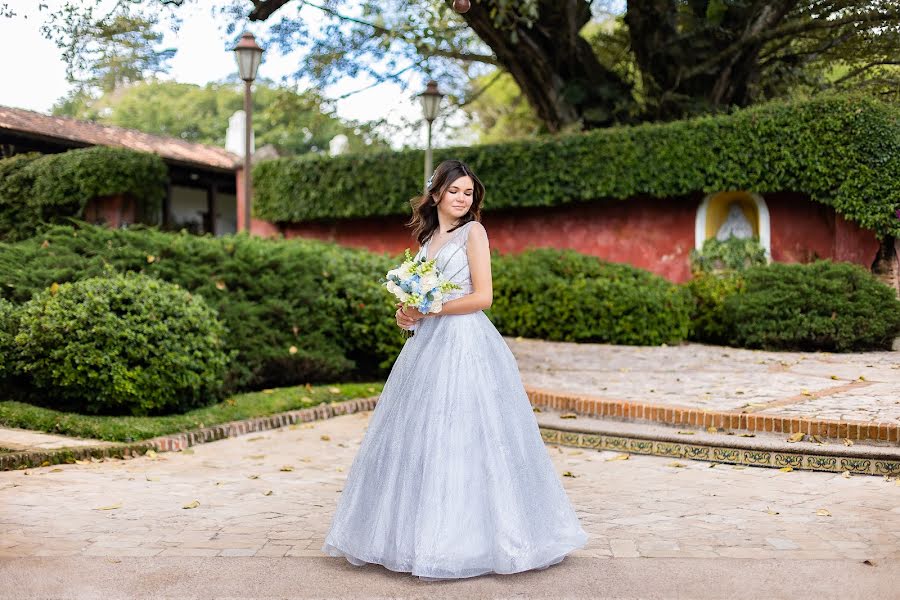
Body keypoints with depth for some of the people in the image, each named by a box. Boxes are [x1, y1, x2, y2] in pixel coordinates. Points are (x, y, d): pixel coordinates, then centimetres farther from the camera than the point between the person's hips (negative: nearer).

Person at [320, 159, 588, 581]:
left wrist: (430, 310, -12)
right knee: (417, 440, 8)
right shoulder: (428, 237, 18)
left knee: (460, 440, -6)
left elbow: (482, 296, -10)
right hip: (428, 346, 7)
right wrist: (408, 313, 2)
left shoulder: (473, 231, -2)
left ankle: (462, 542, 4)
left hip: (464, 346, -7)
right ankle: (421, 535, 18)